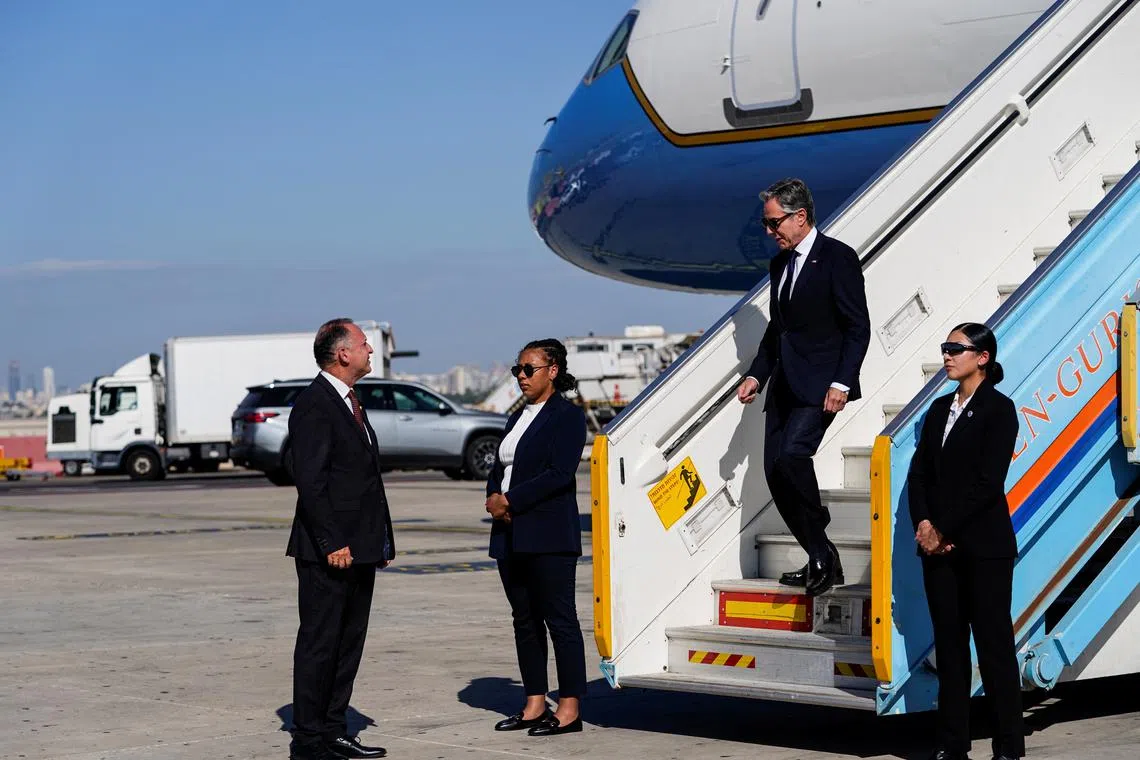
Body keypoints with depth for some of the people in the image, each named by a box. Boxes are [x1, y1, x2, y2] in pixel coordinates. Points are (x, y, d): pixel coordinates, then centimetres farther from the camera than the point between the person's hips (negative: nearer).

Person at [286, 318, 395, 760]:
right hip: (329, 552, -10)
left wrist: (380, 540, 15)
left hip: (359, 549, 10)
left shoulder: (350, 403, 18)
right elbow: (310, 479, -18)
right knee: (319, 643, -4)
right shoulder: (314, 404, -12)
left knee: (349, 642, 12)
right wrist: (332, 543, -21)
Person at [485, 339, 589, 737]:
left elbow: (558, 473, -16)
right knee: (524, 619, 10)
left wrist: (511, 501, -15)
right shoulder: (519, 417, 20)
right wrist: (494, 497, -3)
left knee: (559, 618, -6)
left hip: (548, 535, -8)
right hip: (511, 535, 9)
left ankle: (569, 708, -4)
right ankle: (534, 703, 15)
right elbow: (498, 468, 19)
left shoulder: (568, 416, -5)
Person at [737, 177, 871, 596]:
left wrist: (841, 382, -19)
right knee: (775, 469, 2)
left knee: (791, 455, -25)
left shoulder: (837, 258, -7)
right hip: (784, 385, 9)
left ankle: (823, 555, -12)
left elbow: (858, 327, -10)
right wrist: (756, 375, 13)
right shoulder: (781, 263, 17)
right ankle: (821, 559, 10)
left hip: (819, 384, -8)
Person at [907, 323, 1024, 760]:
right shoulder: (940, 409, 14)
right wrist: (923, 522, -6)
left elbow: (988, 481, -13)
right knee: (949, 642, 6)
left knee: (993, 642, -3)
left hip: (983, 544, -6)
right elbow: (919, 472, 10)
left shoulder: (998, 409, -5)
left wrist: (944, 530, -13)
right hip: (938, 544, 6)